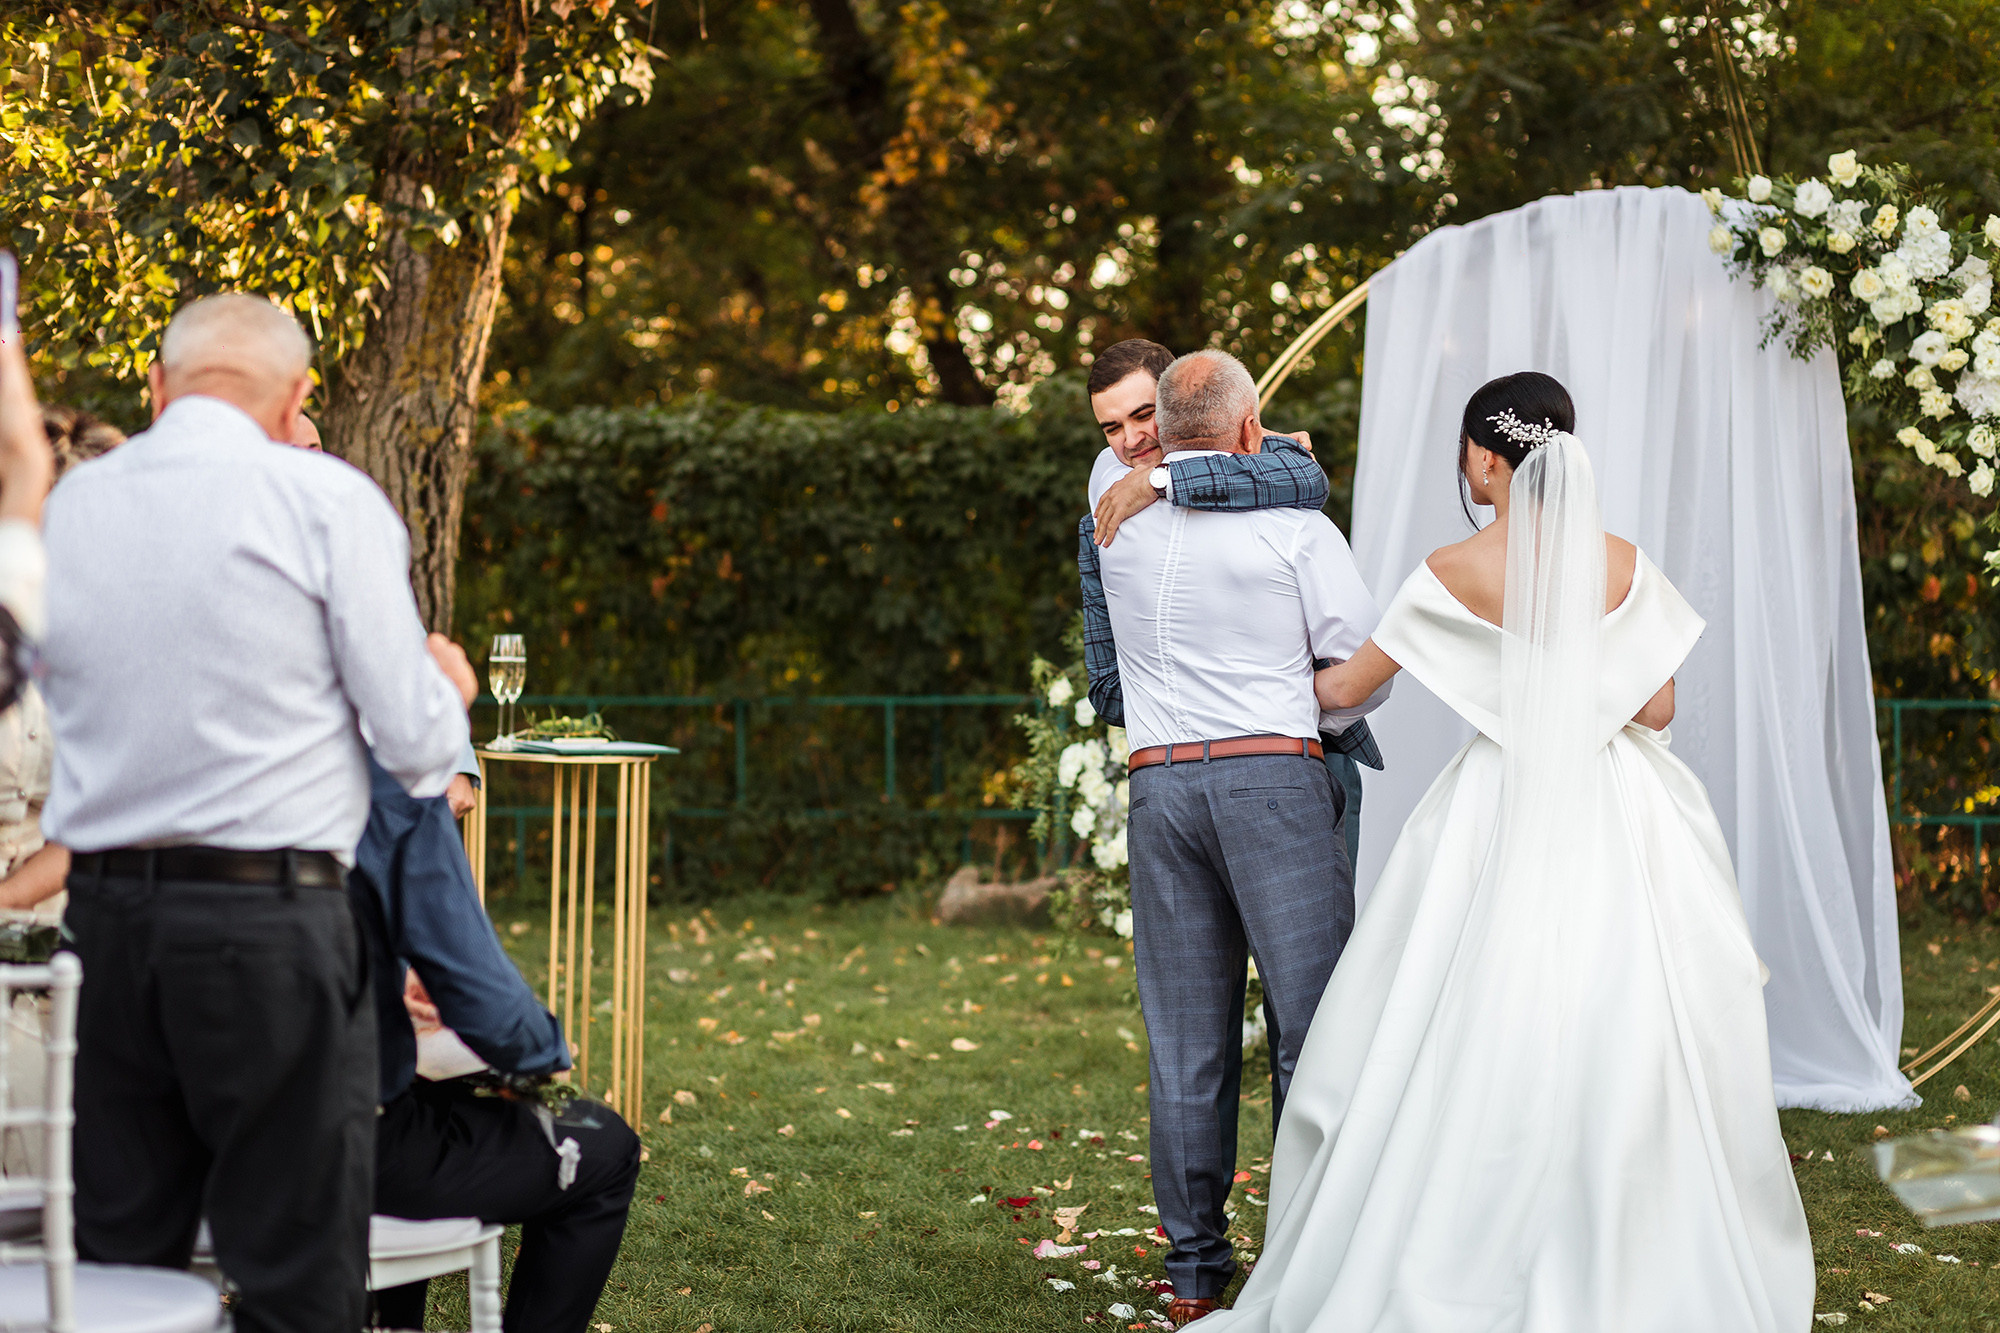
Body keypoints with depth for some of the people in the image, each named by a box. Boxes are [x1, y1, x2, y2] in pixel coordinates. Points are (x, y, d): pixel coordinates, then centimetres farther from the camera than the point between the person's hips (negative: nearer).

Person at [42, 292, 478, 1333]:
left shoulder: (62, 507, 8)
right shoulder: (327, 500, -6)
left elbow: (52, 707, 16)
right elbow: (414, 740, -6)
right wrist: (447, 688, 17)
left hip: (105, 910, 5)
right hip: (271, 916, -5)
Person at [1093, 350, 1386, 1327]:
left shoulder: (1123, 529, 12)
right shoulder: (1297, 527, 0)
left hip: (1159, 781, 4)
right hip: (1275, 778, -4)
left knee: (1187, 1039, 6)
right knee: (1310, 1024, -1)